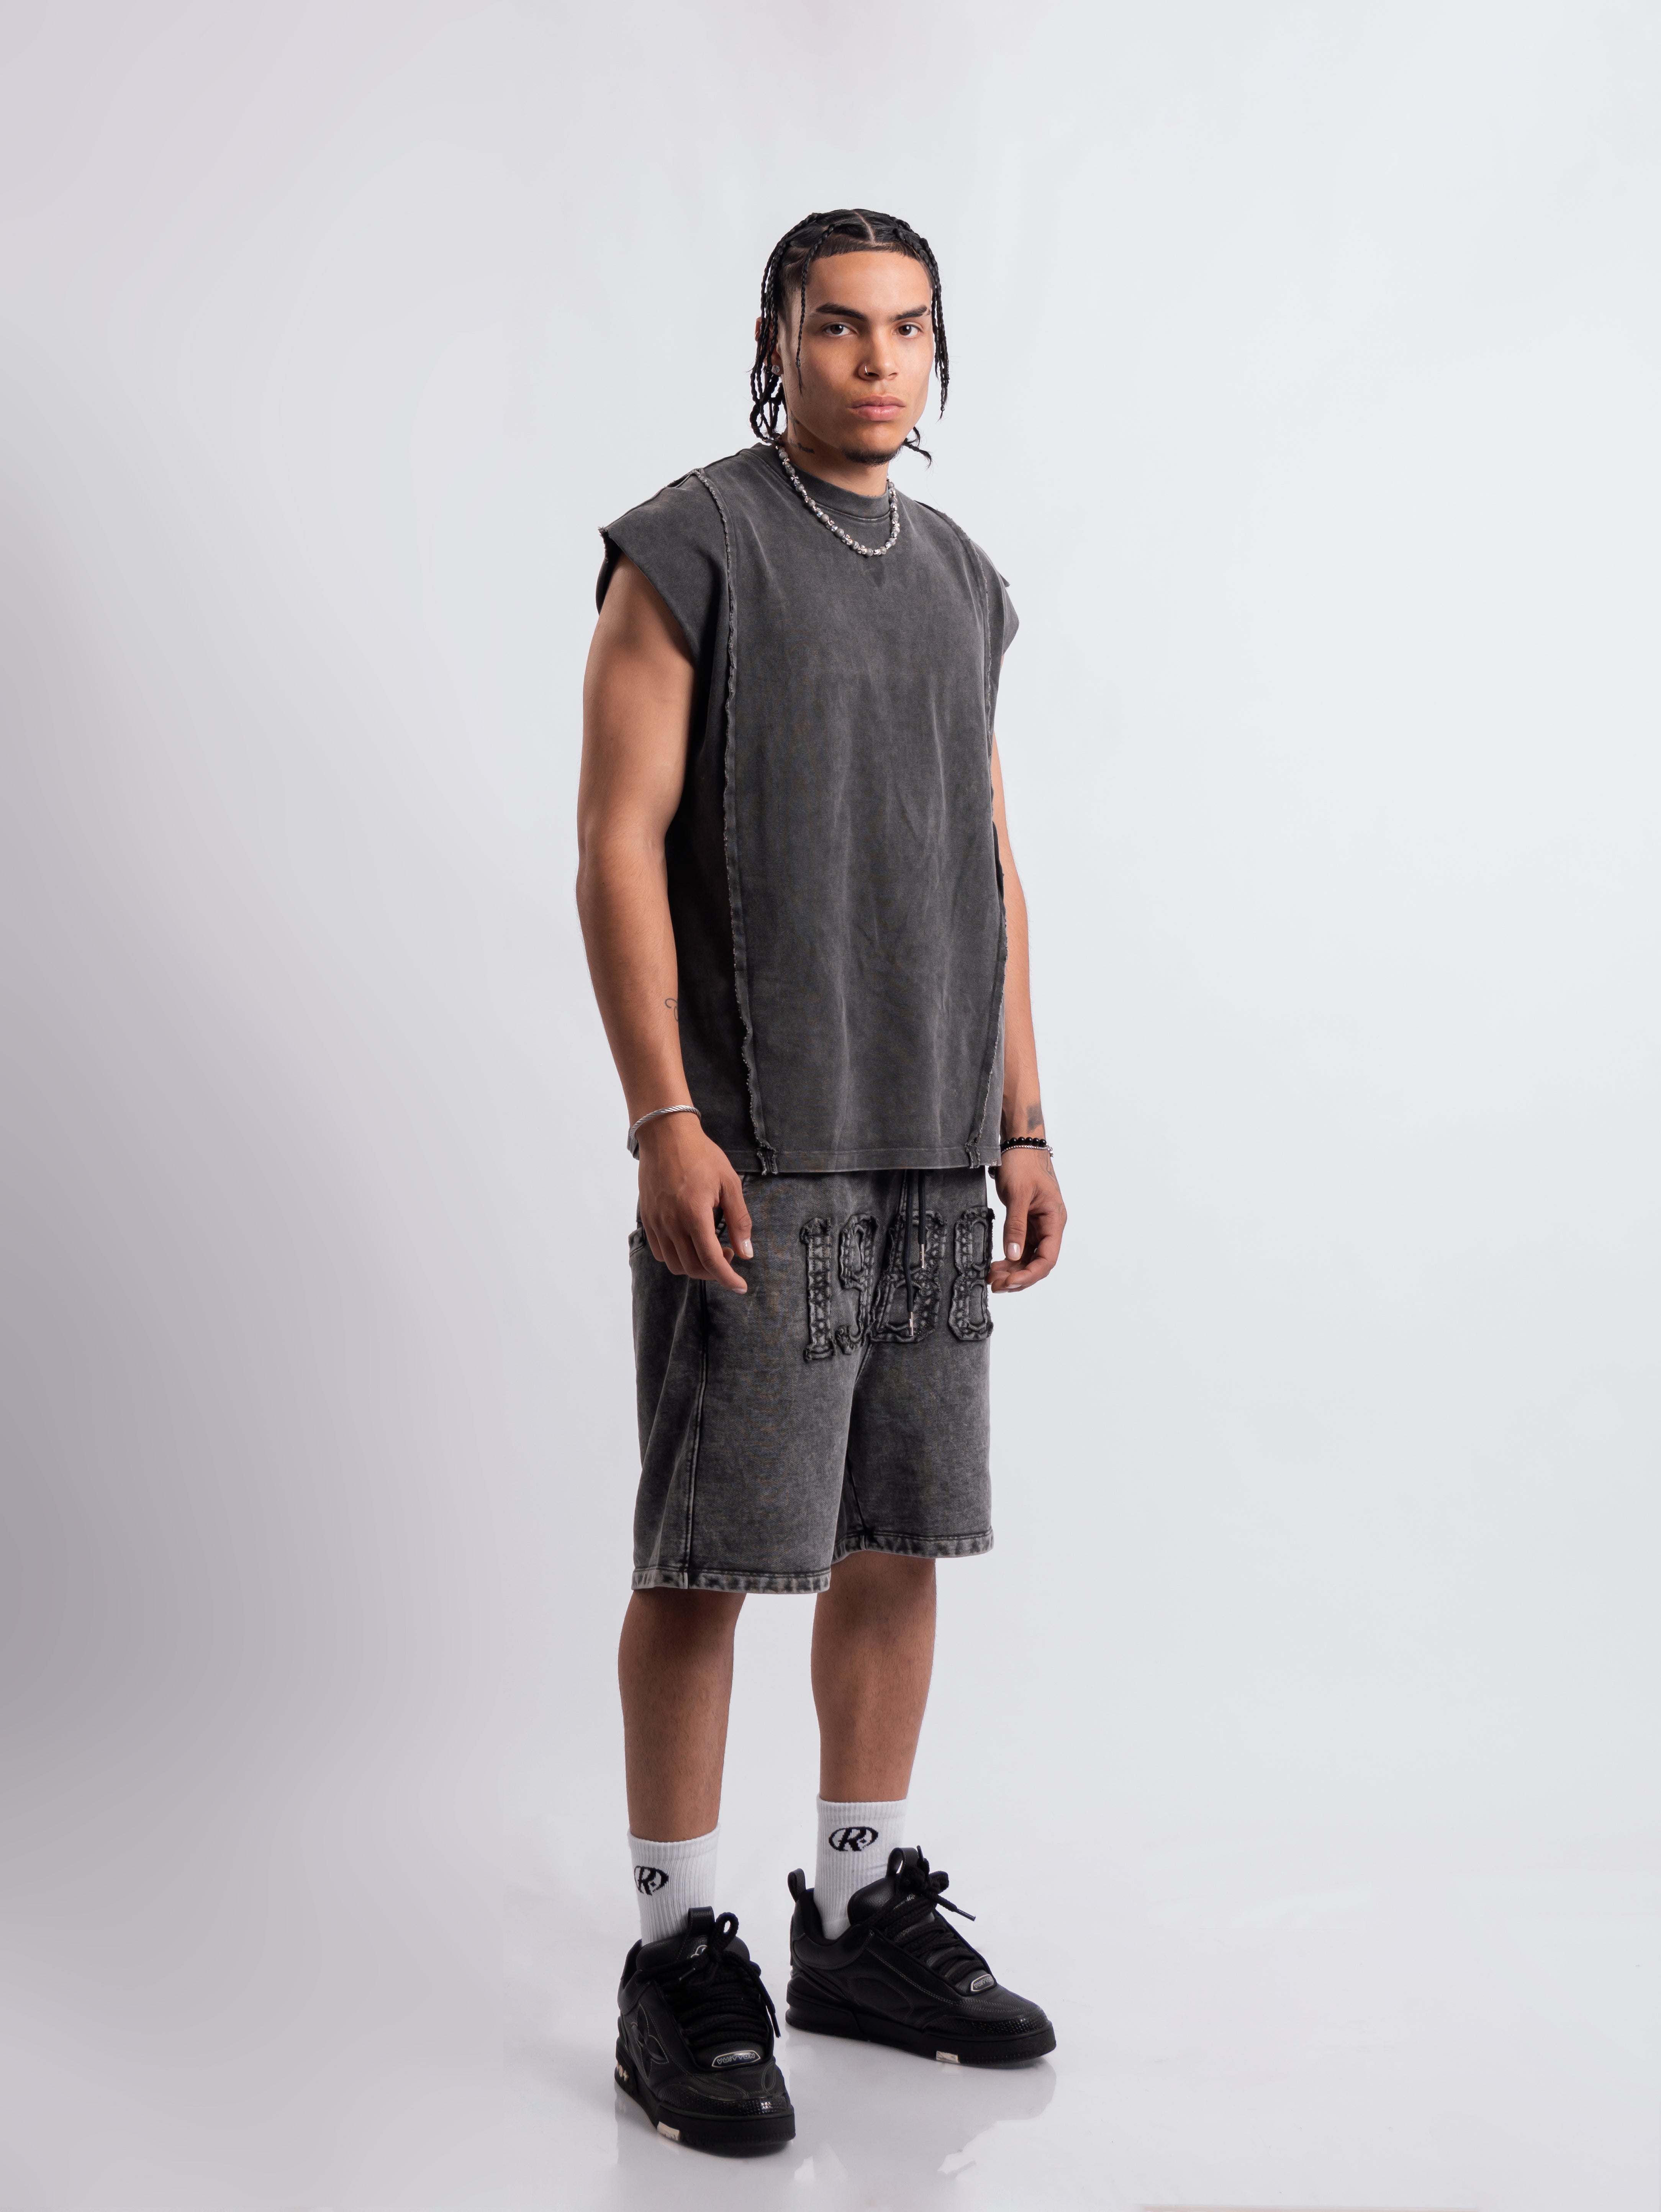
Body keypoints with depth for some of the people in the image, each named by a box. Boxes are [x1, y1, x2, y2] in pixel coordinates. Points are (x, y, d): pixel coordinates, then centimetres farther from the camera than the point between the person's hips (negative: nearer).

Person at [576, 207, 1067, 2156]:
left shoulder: (961, 583, 17)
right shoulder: (686, 550, -2)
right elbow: (617, 841, -9)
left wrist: (1023, 1131, 12)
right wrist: (665, 1124, -17)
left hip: (934, 1153, 6)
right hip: (758, 1152, -6)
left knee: (898, 1543, 10)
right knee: (707, 1557, -3)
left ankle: (865, 1921, 24)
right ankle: (679, 1964, 9)